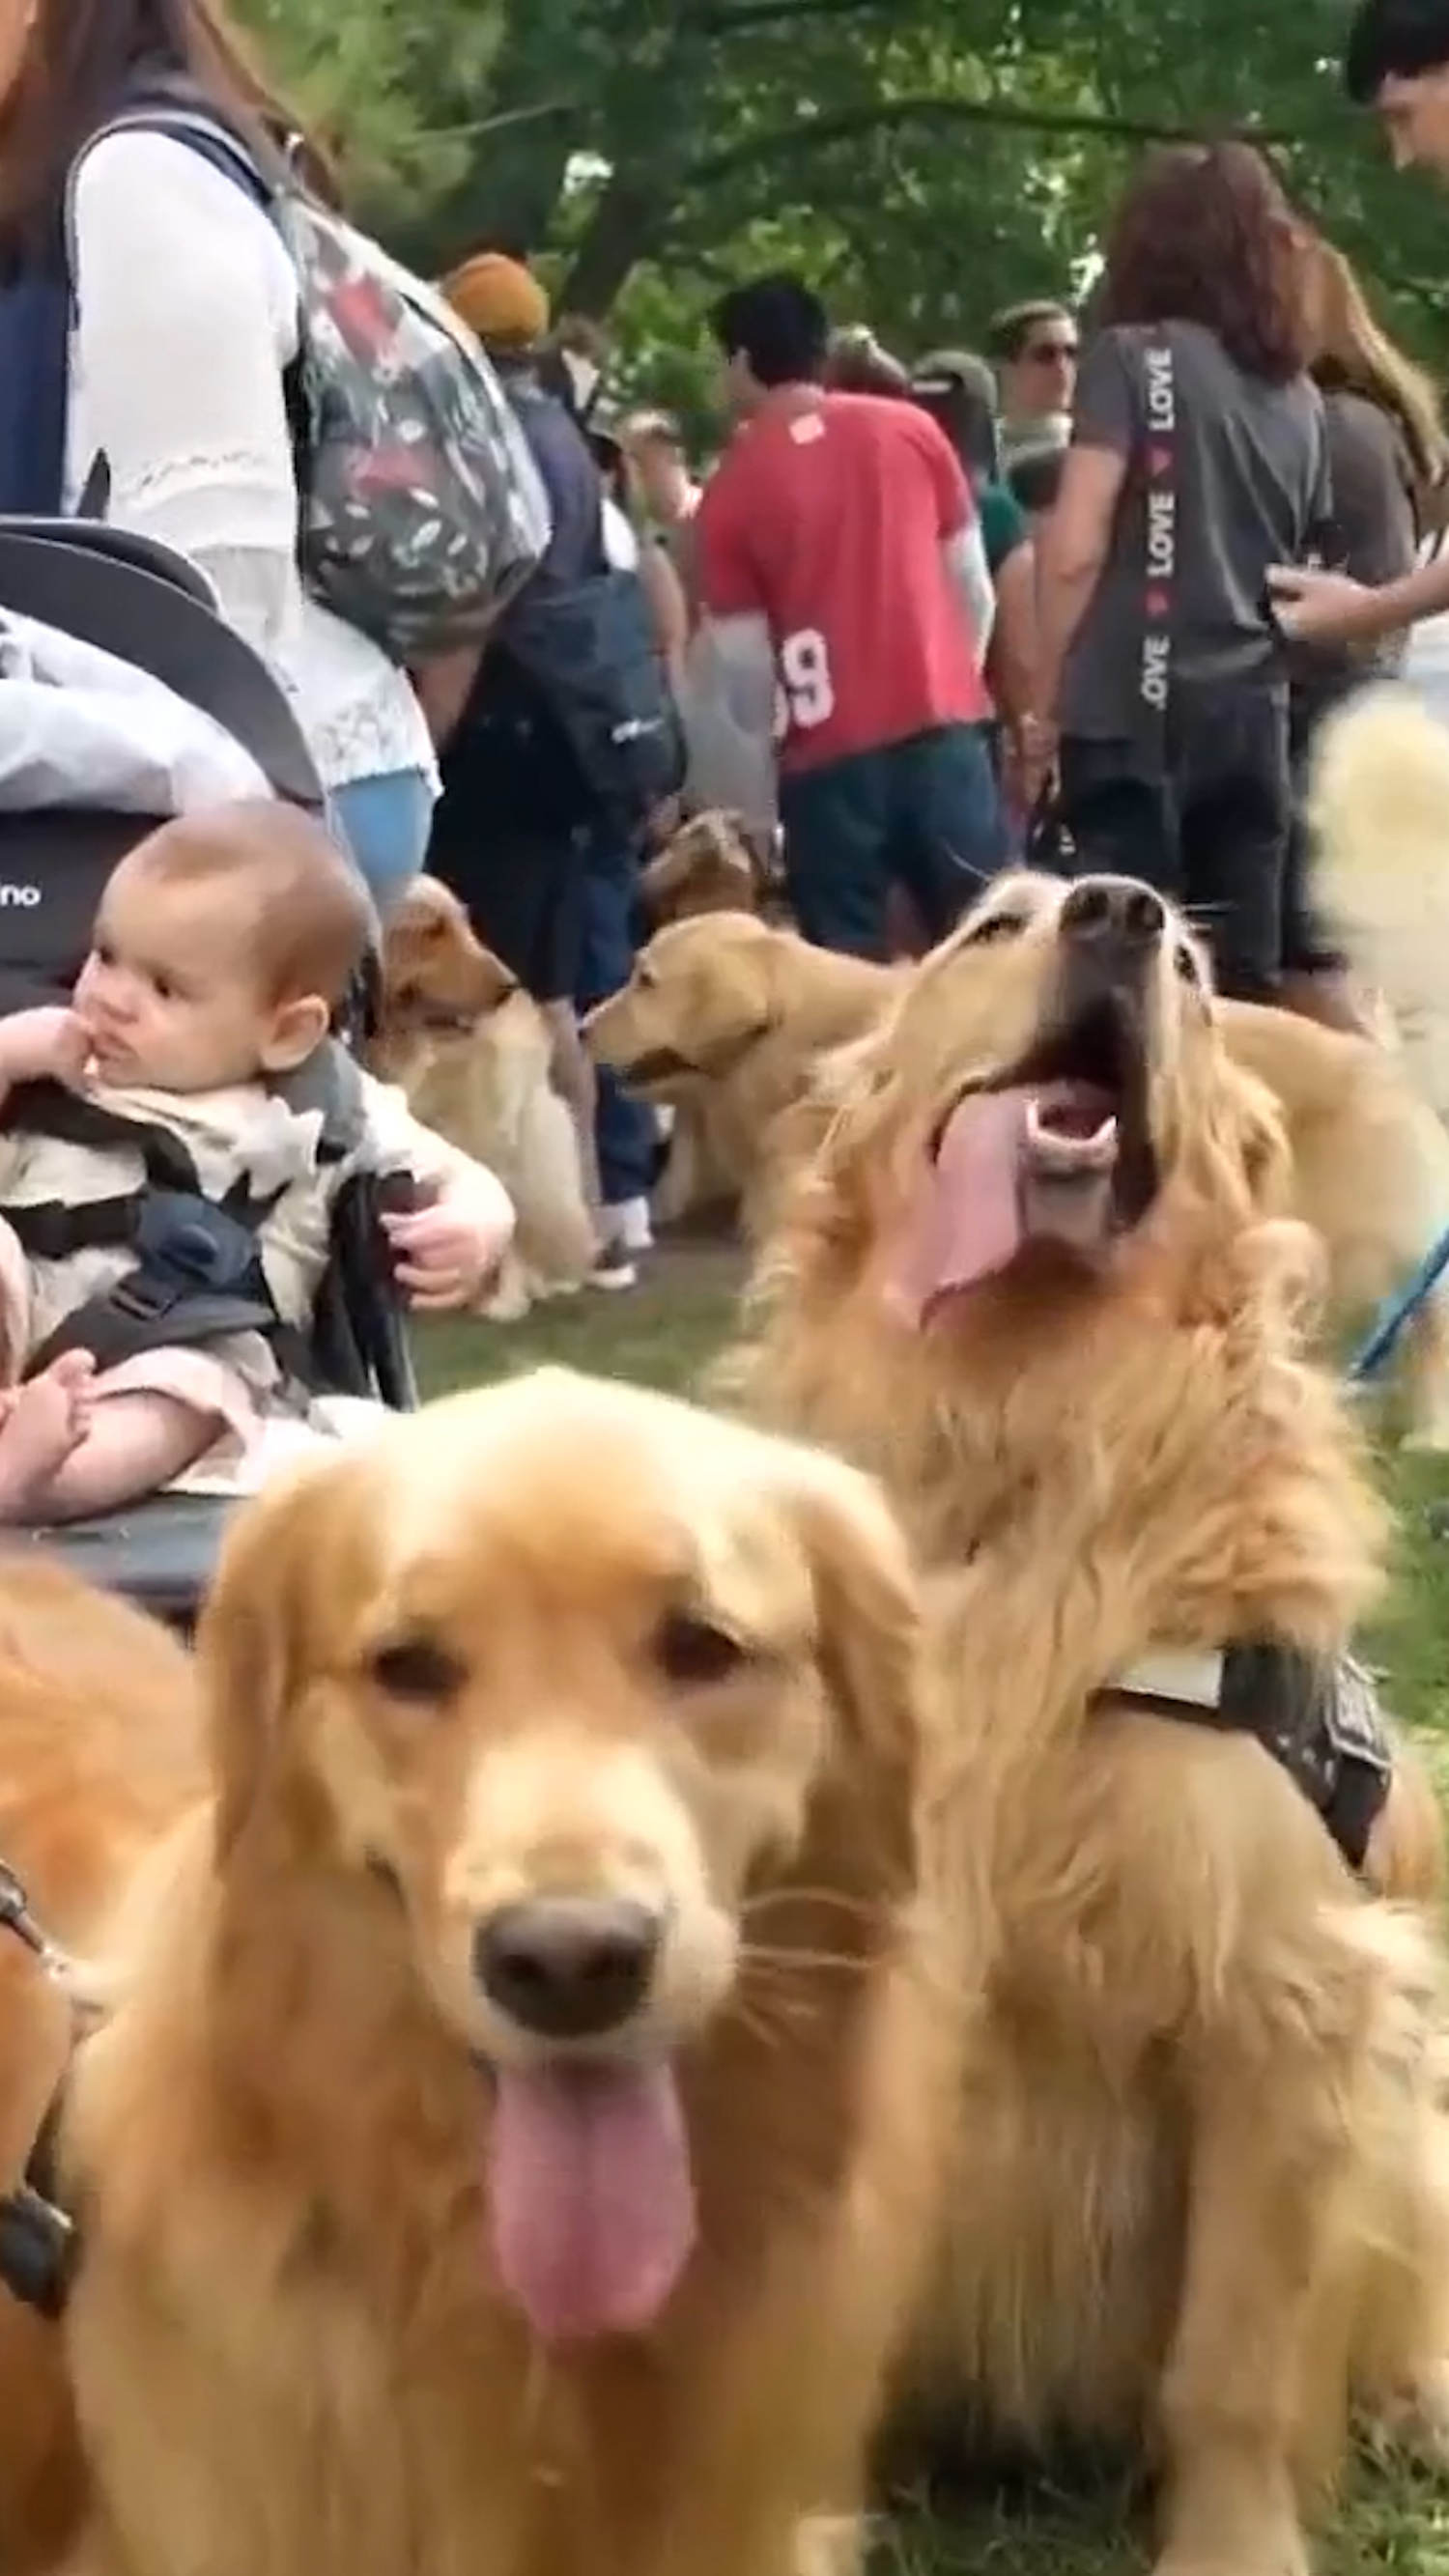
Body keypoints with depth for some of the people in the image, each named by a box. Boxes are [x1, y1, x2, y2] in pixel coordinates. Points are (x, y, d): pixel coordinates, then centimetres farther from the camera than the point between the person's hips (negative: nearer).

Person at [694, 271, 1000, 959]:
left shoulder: (732, 489, -2)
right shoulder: (909, 429, 4)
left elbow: (744, 664, 0)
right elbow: (972, 582, 9)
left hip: (828, 753, -2)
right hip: (941, 726, 2)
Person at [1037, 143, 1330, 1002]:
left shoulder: (1132, 357, -3)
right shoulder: (1300, 393, 13)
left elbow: (1077, 548, -10)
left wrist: (1050, 688, -1)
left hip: (1133, 712, -5)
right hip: (1254, 713, 5)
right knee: (1245, 979, 6)